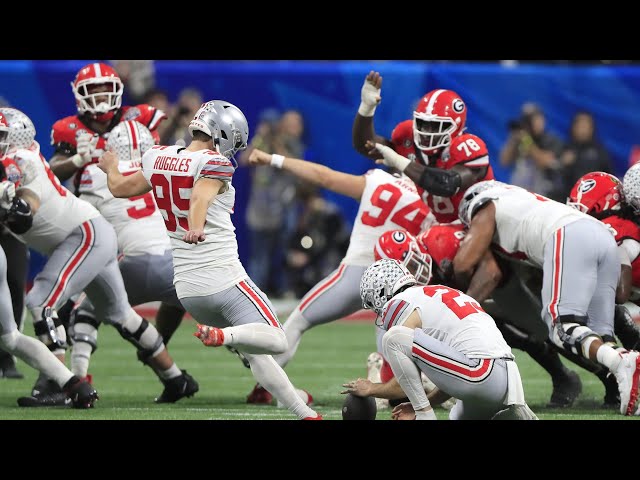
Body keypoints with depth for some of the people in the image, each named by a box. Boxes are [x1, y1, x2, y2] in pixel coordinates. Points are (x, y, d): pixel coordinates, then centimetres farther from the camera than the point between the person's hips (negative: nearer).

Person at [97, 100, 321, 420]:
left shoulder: (158, 159, 8)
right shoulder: (214, 164, -11)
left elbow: (119, 188, 23)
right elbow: (200, 197, -31)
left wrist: (111, 168, 44)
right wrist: (196, 227, -50)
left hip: (186, 287, 7)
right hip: (225, 279, -7)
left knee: (255, 354, 16)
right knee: (276, 342, -10)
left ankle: (304, 413, 10)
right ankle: (222, 335, -34)